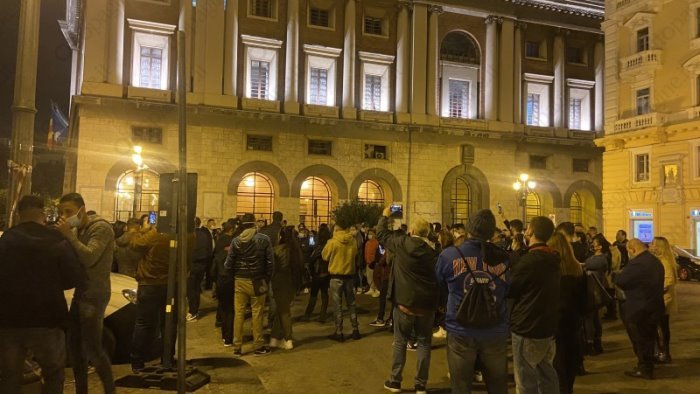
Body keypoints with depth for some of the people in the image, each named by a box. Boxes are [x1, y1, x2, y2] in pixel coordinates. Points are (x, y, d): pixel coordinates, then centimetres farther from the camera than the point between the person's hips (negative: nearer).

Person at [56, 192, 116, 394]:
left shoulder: (101, 227, -14)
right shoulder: (76, 230, 12)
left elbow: (89, 258, -25)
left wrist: (69, 235, -26)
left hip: (95, 294, -8)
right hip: (81, 292, 8)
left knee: (92, 348, -6)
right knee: (74, 345, 13)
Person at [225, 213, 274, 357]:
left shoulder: (236, 240, -3)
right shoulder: (264, 239, -6)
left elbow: (229, 263, -4)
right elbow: (270, 261, -7)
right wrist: (267, 279, 6)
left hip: (240, 281, 1)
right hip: (258, 281, -1)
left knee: (239, 314, 8)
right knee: (257, 314, 6)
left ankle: (237, 347, 13)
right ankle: (259, 346, 13)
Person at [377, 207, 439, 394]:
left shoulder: (402, 243, -8)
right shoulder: (434, 249, -5)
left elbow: (381, 234, 7)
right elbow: (440, 275, 0)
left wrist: (385, 216, 21)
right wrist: (438, 302, 10)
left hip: (405, 301, -1)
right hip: (427, 303, 1)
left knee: (400, 342, 12)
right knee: (424, 343, 10)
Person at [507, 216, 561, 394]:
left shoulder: (528, 260, -21)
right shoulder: (553, 259, 5)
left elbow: (508, 290, -11)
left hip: (527, 328, -8)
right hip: (548, 326, 8)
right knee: (547, 375, 18)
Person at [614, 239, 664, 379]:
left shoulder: (637, 263, -23)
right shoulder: (655, 261, 10)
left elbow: (620, 281, -21)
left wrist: (619, 274, 1)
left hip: (639, 309, -9)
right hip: (654, 306, 10)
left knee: (640, 340, 4)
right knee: (648, 339, 19)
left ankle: (645, 370, 12)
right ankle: (646, 366, 30)